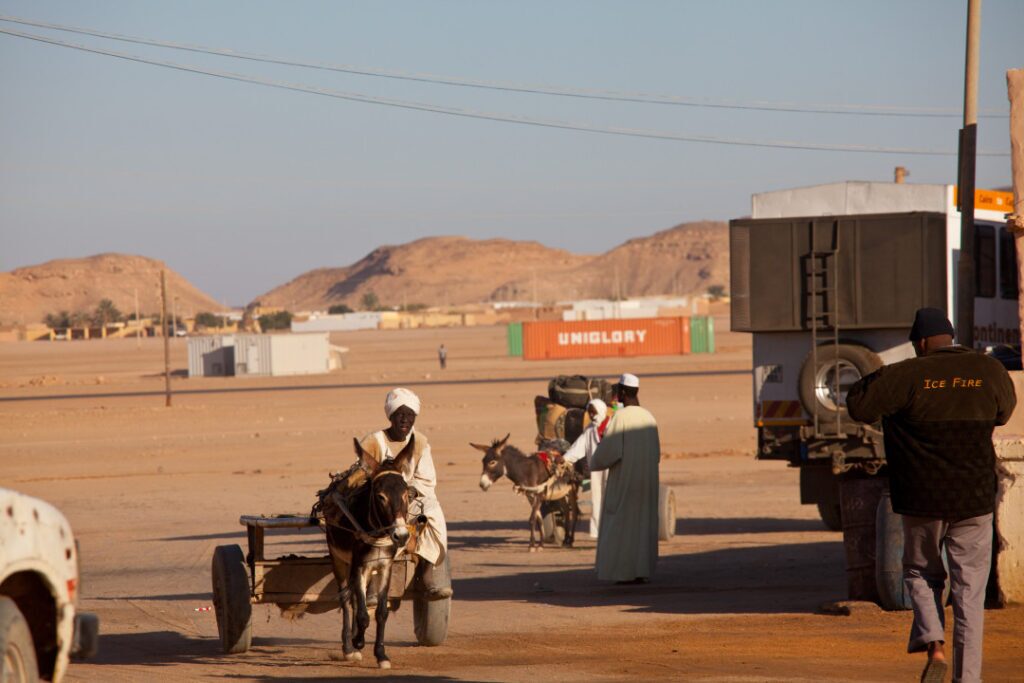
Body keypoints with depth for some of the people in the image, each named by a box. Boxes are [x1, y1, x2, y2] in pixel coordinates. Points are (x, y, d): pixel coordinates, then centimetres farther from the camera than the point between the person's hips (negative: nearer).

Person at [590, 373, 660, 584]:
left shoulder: (620, 417, -14)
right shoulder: (648, 417, 7)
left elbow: (608, 449, -17)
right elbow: (656, 453, 13)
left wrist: (595, 463, 3)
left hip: (624, 479, -6)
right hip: (647, 479, 6)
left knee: (622, 524, -1)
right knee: (643, 523, 9)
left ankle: (627, 573, -4)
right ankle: (643, 571, 7)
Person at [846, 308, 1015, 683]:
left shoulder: (909, 375, -9)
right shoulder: (990, 371, 0)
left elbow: (858, 404, -5)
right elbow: (1004, 411, 19)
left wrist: (881, 376, 11)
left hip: (922, 500, -1)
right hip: (973, 500, 1)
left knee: (922, 573, 19)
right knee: (969, 591, 6)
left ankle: (934, 645, -4)